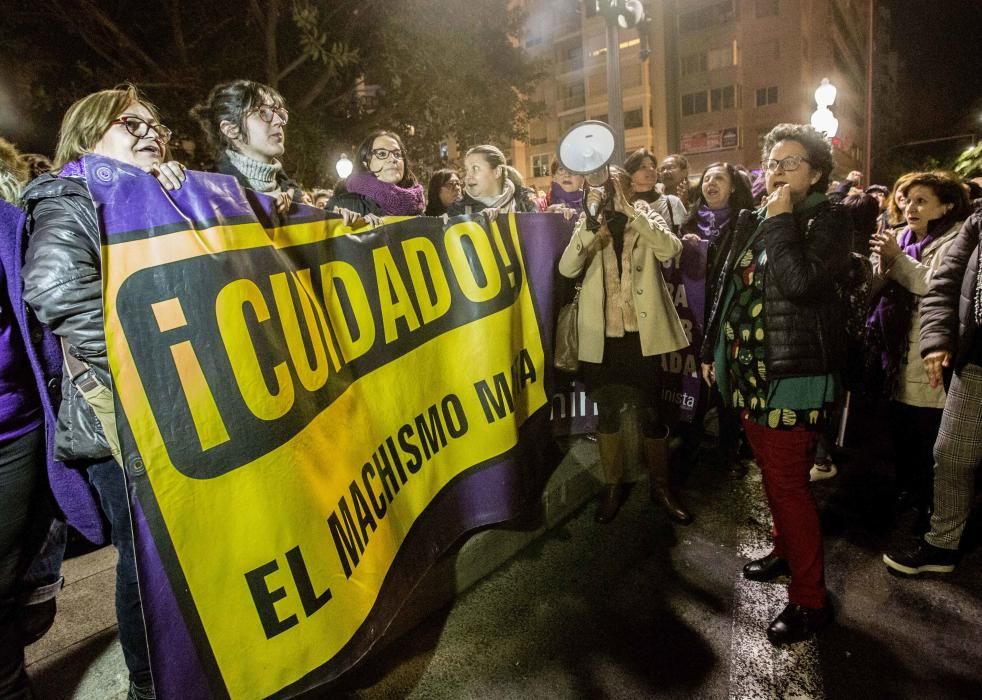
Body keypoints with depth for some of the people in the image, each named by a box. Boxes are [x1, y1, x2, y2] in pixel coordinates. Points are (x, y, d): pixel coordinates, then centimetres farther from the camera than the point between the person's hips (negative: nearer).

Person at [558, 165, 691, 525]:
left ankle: (661, 485, 27)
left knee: (651, 412, 8)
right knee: (607, 412, 12)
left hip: (641, 334, -1)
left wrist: (628, 210, -22)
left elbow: (671, 249, -18)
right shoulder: (588, 226, 5)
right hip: (602, 337, 1)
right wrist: (591, 222, -23)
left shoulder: (648, 220, 4)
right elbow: (566, 269, -11)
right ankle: (612, 487, 28)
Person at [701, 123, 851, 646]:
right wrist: (712, 349, 16)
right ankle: (786, 550, 41)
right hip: (750, 370, 7)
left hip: (791, 375, -7)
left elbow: (798, 280, -27)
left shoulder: (827, 221, -8)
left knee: (787, 484, -4)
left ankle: (810, 600, 11)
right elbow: (726, 287, 16)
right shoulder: (754, 221, 12)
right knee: (774, 475, 21)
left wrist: (782, 218, -16)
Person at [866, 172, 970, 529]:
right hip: (900, 359, 7)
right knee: (902, 436, 18)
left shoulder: (955, 241, -7)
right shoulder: (901, 238, 14)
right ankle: (906, 500, 34)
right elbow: (877, 292, 11)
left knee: (929, 444, 1)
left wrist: (898, 258, -17)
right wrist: (882, 265, -8)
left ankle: (932, 515, 17)